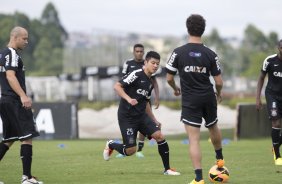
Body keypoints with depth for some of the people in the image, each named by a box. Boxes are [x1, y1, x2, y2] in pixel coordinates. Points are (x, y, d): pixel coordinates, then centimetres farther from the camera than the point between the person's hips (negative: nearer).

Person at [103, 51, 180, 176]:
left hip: (141, 115, 7)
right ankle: (110, 145, 24)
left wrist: (154, 120, 22)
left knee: (159, 136, -13)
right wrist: (128, 99, -32)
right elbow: (117, 86, -19)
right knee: (130, 150, -9)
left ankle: (167, 169, -2)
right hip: (127, 117, -7)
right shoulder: (136, 75, -12)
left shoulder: (150, 82, 13)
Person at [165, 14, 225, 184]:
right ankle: (220, 159, 51)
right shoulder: (210, 54, -6)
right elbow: (219, 82, -3)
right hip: (208, 97, 2)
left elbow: (169, 78, -3)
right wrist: (219, 94, 19)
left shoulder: (178, 52, -10)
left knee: (194, 139, -3)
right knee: (213, 127, 29)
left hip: (190, 100, -2)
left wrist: (176, 89, 19)